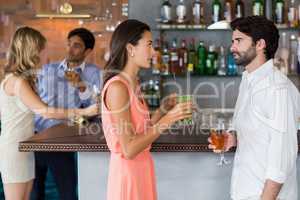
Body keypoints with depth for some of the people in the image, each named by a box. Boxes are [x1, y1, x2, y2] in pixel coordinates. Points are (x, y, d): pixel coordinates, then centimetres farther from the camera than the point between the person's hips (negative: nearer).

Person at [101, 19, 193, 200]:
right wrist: (168, 119, -21)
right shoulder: (117, 87, -19)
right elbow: (129, 149, -22)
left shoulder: (133, 84, 8)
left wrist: (162, 110, 2)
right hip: (127, 172, -9)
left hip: (141, 169, 9)